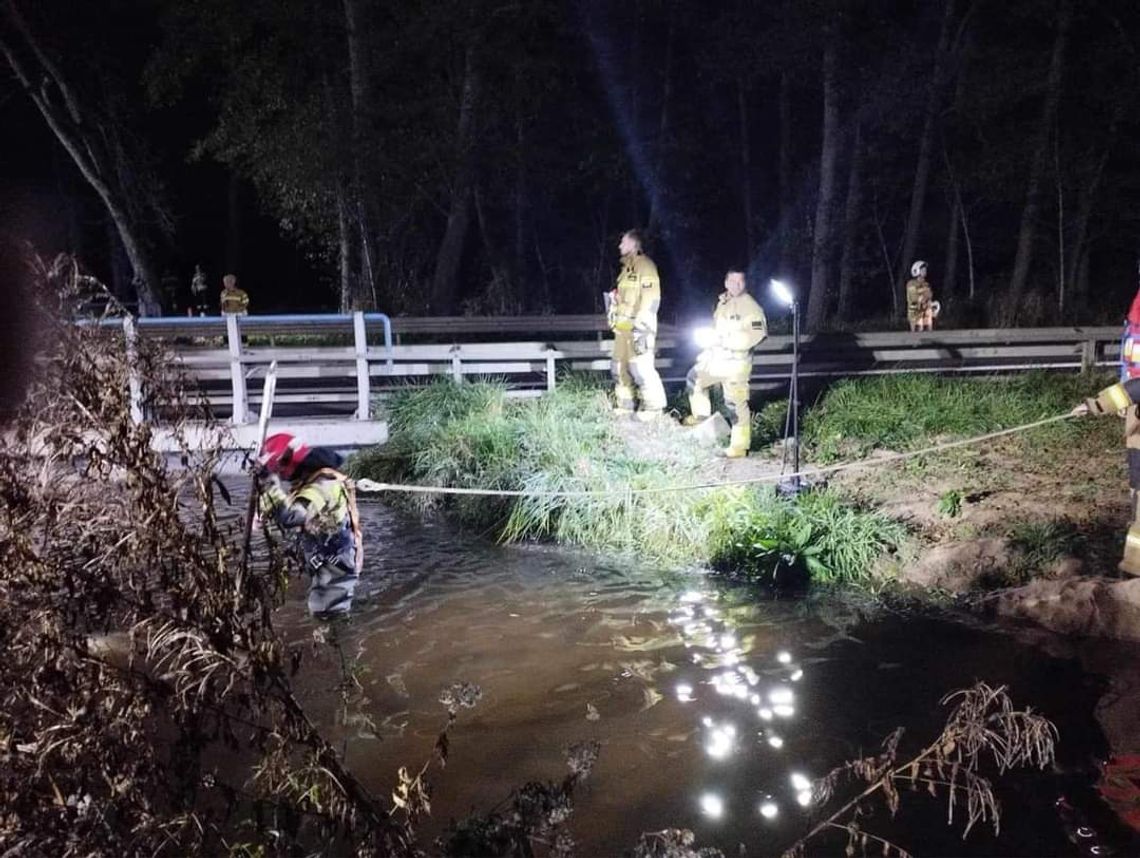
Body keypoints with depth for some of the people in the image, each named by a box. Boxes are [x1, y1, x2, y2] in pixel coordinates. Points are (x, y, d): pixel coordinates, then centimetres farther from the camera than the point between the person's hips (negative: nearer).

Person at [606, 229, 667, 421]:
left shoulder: (645, 266, -8)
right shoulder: (626, 267, 20)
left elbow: (651, 298, -17)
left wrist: (640, 325, -21)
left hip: (638, 328, -10)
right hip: (623, 327, 10)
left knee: (641, 367, -12)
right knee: (619, 367, 11)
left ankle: (654, 408, -5)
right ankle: (624, 406, 20)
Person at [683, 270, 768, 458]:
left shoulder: (750, 305, -13)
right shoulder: (722, 303, 12)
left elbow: (758, 332, -22)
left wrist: (731, 341, -21)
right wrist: (709, 350, 18)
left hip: (736, 361, -9)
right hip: (717, 358, 9)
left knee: (736, 403, -8)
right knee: (694, 378, 21)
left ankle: (739, 446, -3)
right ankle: (701, 415, 36)